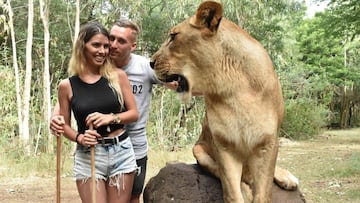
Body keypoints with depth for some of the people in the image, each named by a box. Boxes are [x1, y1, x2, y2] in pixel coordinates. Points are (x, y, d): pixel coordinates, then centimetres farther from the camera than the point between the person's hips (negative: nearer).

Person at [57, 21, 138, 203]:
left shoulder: (118, 76, 0)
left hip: (121, 153, 1)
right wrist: (79, 138, -13)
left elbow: (134, 113, 4)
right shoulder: (67, 86, -2)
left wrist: (111, 118, -13)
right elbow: (64, 125, 7)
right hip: (87, 157, -1)